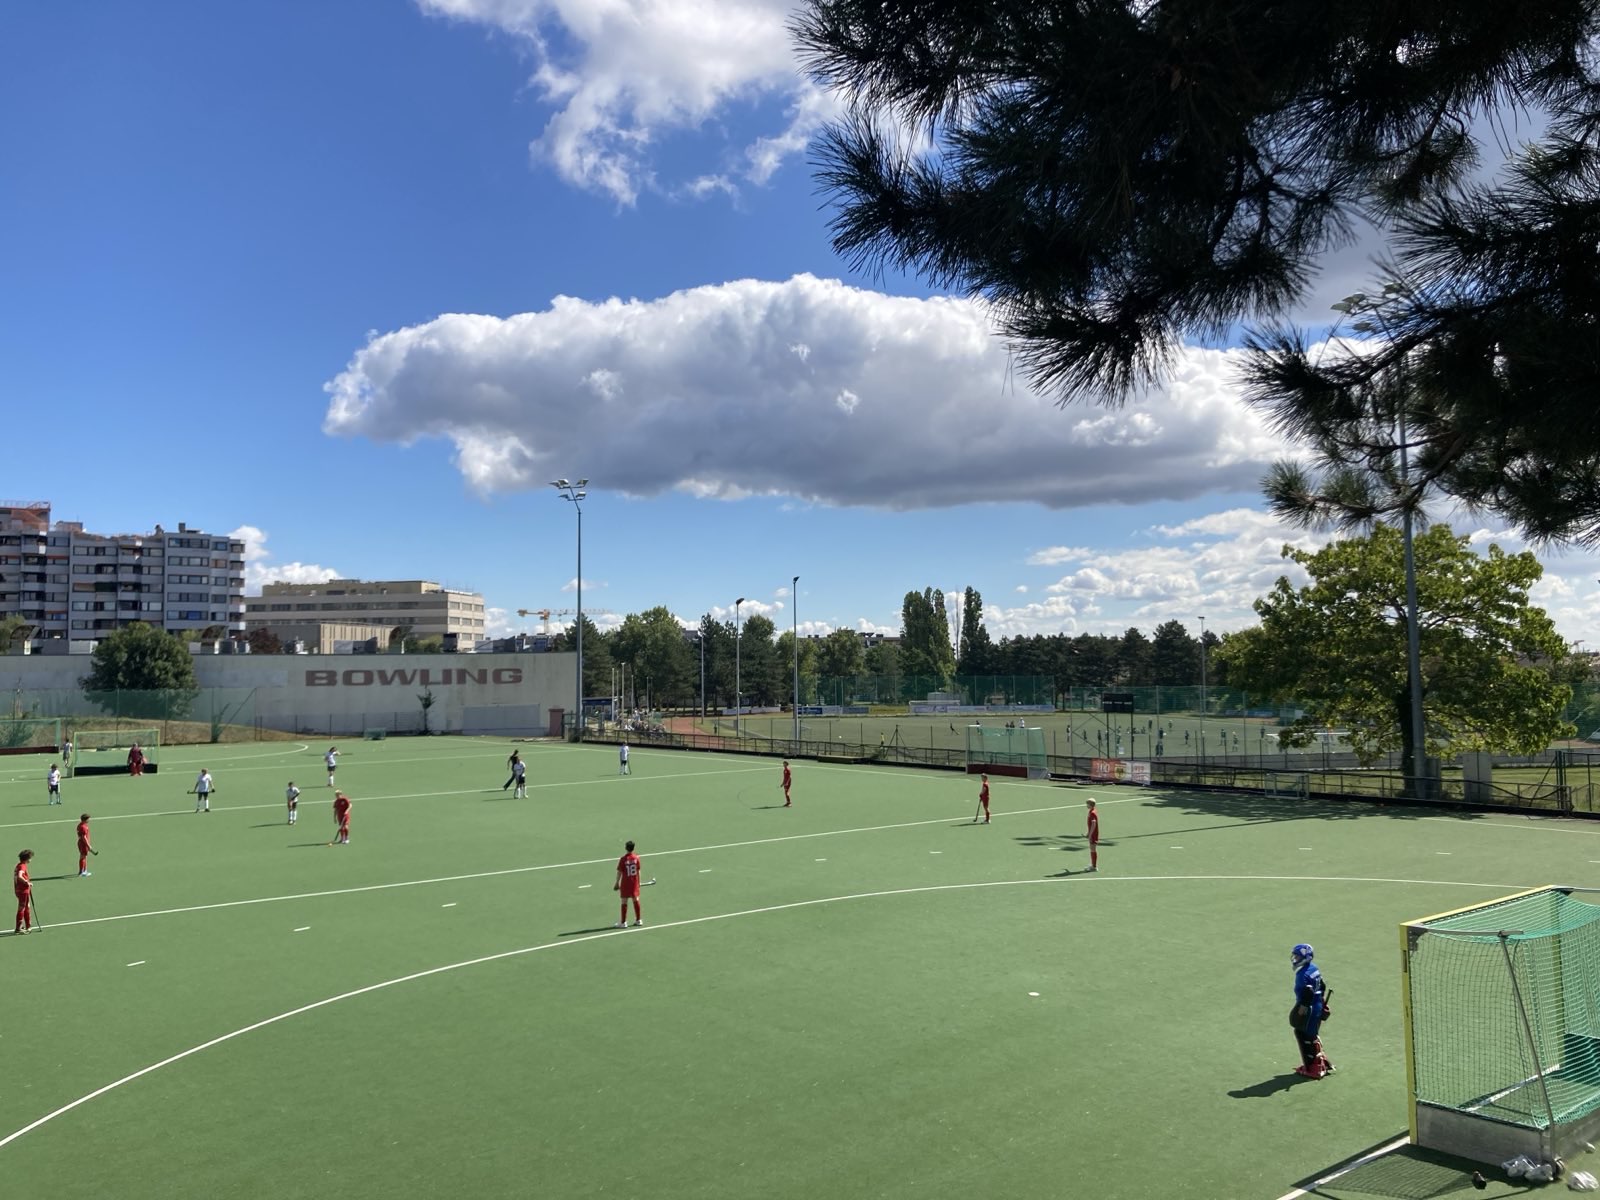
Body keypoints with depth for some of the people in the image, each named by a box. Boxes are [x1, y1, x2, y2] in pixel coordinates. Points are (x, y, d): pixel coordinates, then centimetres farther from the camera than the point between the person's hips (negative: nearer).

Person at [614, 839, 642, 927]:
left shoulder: (623, 859, -14)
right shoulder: (636, 858, -4)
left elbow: (619, 872, -9)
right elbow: (638, 871, 3)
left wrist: (617, 883, 0)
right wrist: (638, 881, 13)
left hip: (625, 883, -4)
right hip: (634, 882, 4)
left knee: (624, 902, 2)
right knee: (636, 900, 13)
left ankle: (623, 922, 5)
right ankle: (638, 920, 20)